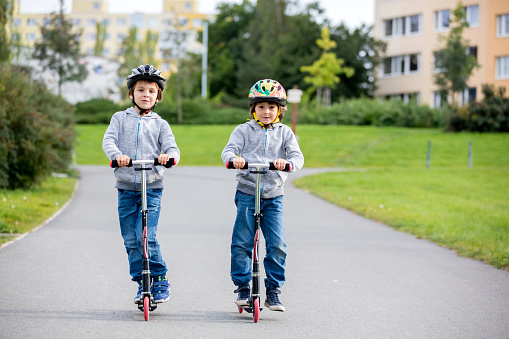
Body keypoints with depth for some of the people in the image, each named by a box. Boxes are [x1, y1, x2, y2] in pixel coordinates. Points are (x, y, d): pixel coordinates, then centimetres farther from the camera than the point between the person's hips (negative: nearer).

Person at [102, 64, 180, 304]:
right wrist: (116, 155, -27)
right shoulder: (120, 118, 9)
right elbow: (108, 140, -5)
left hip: (152, 187, -2)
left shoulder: (160, 124, 8)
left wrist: (169, 156, -26)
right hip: (126, 187, 2)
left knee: (146, 236, -14)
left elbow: (172, 148, -2)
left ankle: (160, 281, 1)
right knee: (130, 240, 3)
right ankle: (142, 283, 16)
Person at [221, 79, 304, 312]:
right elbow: (229, 150, -7)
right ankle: (242, 288, 11)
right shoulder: (244, 130, 6)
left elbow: (297, 156, -2)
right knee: (241, 243, -3)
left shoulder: (284, 133, 10)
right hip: (247, 193, -1)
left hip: (273, 196, 1)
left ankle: (273, 292, 6)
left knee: (277, 245, -5)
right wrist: (233, 159, -31)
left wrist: (287, 162, -26)